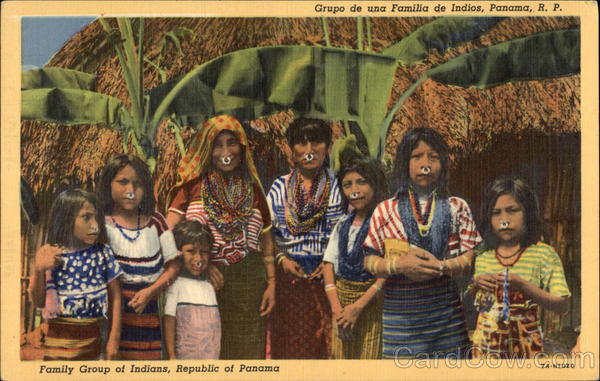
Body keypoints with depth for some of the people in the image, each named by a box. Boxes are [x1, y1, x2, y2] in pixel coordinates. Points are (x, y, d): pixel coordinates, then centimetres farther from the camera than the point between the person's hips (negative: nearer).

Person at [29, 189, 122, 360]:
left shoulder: (102, 253, -3)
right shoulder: (50, 255, -6)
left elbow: (115, 297, 1)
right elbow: (39, 302, -1)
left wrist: (114, 339, -1)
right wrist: (39, 271, -17)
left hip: (92, 338, 1)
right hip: (60, 339, -1)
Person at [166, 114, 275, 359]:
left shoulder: (252, 189, 13)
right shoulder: (192, 187, 3)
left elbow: (266, 241, 15)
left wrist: (271, 283, 7)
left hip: (248, 285, 2)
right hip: (202, 285, -2)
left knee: (245, 351, 3)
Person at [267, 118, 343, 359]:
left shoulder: (338, 187, 3)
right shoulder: (280, 187, 7)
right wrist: (282, 258, -6)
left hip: (326, 276, -1)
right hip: (290, 277, 1)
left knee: (324, 343, -1)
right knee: (290, 342, 3)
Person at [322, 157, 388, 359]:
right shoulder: (343, 223, 13)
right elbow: (329, 264, 8)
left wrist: (358, 306, -16)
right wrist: (336, 307, -5)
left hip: (372, 302, -5)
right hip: (341, 298, 5)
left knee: (370, 356, -6)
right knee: (341, 355, 7)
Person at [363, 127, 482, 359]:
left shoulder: (457, 207, 7)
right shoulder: (385, 211, 5)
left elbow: (470, 258, 4)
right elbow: (370, 261, 4)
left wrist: (441, 266, -15)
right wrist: (398, 265, -15)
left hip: (446, 311, 1)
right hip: (399, 311, 0)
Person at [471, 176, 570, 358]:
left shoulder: (543, 254, -8)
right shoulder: (481, 256, 1)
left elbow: (562, 306, -13)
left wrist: (523, 286, -25)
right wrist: (475, 284, -11)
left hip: (525, 344, -2)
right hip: (486, 343, 3)